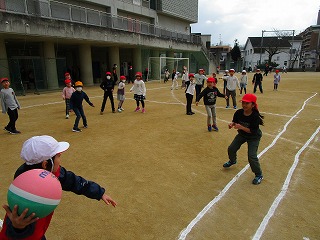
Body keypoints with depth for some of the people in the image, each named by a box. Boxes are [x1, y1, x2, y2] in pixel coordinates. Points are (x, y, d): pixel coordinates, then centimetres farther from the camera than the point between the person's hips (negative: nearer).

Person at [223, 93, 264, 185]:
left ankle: (259, 175, 9)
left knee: (251, 156, -15)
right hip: (242, 134, 6)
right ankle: (232, 161, 45)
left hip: (253, 137, -5)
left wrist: (241, 127, -41)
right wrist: (232, 124, -26)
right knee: (231, 149, 9)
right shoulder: (238, 113, -19)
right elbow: (235, 121, -3)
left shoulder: (255, 116, -32)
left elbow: (253, 131, -31)